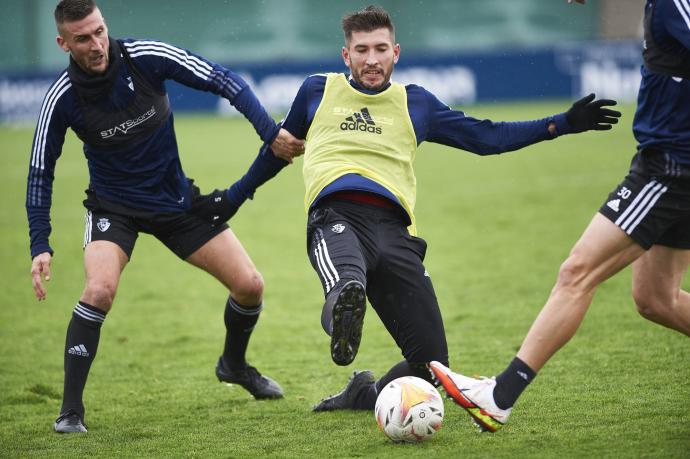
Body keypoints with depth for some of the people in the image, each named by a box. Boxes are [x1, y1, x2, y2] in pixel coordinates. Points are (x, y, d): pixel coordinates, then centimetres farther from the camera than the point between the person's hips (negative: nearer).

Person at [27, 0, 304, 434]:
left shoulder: (147, 57, -20)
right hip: (114, 206, -2)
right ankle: (71, 409, -18)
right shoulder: (62, 98, -19)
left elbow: (223, 80, -12)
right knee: (100, 289, -30)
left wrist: (271, 132, -21)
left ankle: (234, 364, 31)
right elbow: (41, 172, -7)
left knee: (250, 286, -1)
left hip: (176, 199, 2)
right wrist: (40, 246, -14)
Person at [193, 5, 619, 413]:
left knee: (431, 361, -8)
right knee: (349, 282, -43)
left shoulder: (415, 103, 25)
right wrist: (232, 199, 46)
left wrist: (562, 124, 20)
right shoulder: (317, 91, 23)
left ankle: (364, 395, 16)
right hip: (337, 215, -3)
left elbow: (485, 136, 26)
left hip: (393, 227, 3)